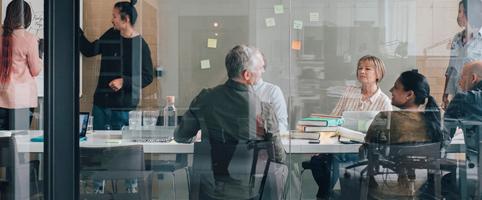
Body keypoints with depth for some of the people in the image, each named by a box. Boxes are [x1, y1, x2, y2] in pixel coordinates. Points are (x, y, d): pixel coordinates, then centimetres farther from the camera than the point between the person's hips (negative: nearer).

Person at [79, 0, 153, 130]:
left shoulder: (140, 45, -10)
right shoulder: (111, 35, 8)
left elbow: (147, 77, -10)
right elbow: (89, 50, 18)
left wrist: (124, 82, -20)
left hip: (123, 106, -6)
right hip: (101, 102, 6)